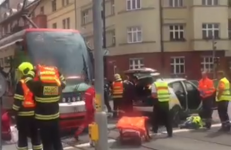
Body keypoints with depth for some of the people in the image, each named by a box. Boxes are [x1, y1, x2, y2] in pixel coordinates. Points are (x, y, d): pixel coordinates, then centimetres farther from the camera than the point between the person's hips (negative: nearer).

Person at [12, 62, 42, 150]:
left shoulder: (21, 83, -12)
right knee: (35, 135, 14)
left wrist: (15, 111, -7)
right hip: (34, 113, 6)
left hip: (23, 114, -6)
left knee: (22, 136, 2)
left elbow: (18, 99, -15)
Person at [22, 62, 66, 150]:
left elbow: (28, 80, -5)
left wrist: (34, 70, 4)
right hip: (55, 118, 4)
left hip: (43, 119, -4)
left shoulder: (39, 85, -17)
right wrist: (57, 72, 17)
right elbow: (63, 82, 19)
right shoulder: (57, 85, -3)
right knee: (57, 142, 15)